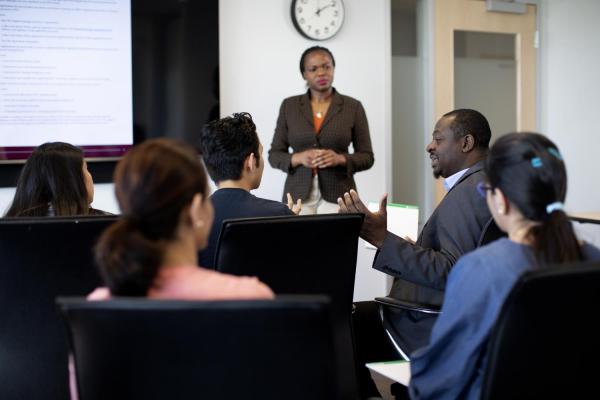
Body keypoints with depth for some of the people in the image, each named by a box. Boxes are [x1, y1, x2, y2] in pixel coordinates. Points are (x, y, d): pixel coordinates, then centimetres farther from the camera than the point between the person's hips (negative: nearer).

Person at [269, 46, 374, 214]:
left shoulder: (353, 107, 2)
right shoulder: (289, 106, 6)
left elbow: (366, 157, 4)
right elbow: (274, 155, 6)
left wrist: (340, 159, -15)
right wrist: (298, 158, -13)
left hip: (337, 195, -1)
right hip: (298, 196, 1)